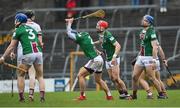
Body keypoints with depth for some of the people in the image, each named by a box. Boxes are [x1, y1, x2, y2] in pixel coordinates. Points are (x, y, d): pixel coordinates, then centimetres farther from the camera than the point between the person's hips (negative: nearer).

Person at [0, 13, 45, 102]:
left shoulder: (18, 30, 8)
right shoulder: (32, 29, 24)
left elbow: (12, 46, 6)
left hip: (28, 54, -4)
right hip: (38, 53, 4)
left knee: (20, 75, 12)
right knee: (40, 77, 12)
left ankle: (21, 97, 8)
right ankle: (42, 96, -2)